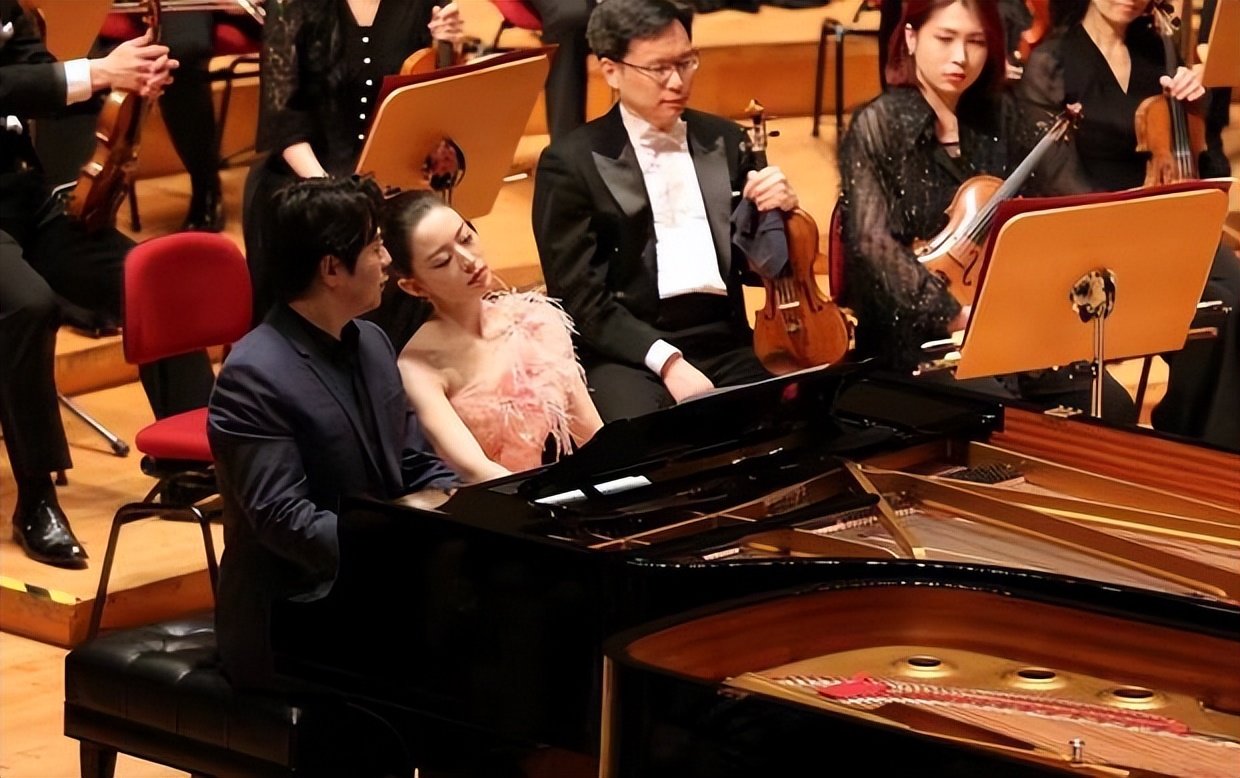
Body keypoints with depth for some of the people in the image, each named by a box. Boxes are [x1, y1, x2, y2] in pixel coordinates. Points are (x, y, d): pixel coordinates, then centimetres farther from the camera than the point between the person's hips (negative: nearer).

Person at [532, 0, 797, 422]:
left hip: (725, 345, 4)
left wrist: (777, 211, -4)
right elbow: (580, 297, -6)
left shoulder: (723, 141, 14)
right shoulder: (572, 161, -1)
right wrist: (666, 359, -18)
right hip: (625, 354, -4)